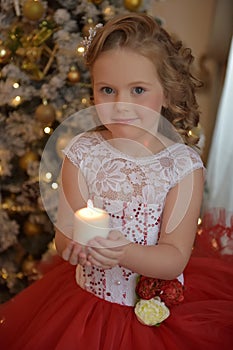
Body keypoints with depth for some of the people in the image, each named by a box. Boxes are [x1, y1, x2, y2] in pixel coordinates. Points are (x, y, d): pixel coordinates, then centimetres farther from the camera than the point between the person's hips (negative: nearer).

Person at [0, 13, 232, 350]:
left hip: (160, 307, -1)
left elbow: (175, 259, -17)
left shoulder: (184, 163, -14)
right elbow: (63, 236, -10)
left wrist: (125, 253, -35)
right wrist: (74, 243, -33)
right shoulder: (83, 153, -9)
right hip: (90, 295, 2)